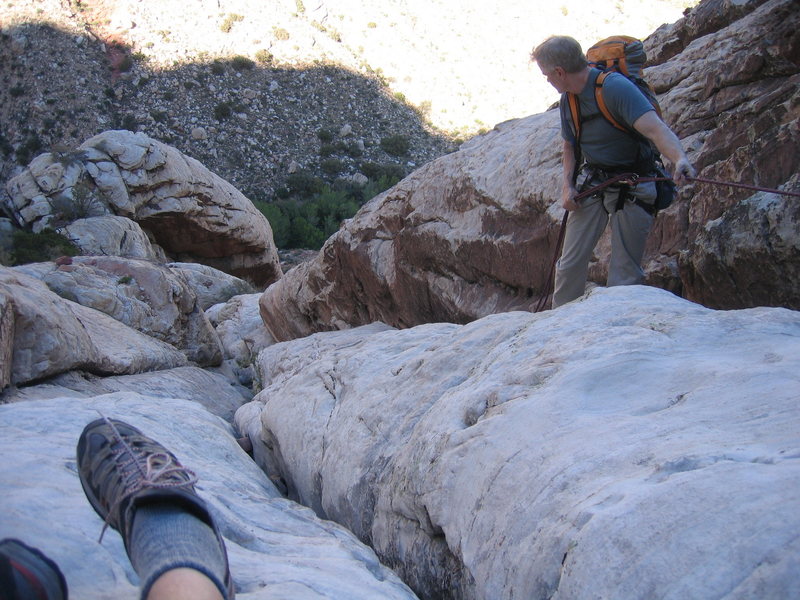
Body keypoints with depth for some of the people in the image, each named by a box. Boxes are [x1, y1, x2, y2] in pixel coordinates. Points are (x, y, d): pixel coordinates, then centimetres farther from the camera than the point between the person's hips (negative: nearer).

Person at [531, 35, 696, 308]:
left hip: (632, 187, -7)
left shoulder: (615, 87, -22)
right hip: (592, 182, 7)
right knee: (571, 263, 5)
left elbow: (655, 128, -35)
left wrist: (680, 159, -53)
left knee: (625, 271, -4)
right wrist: (567, 185, 1)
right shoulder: (568, 99, 4)